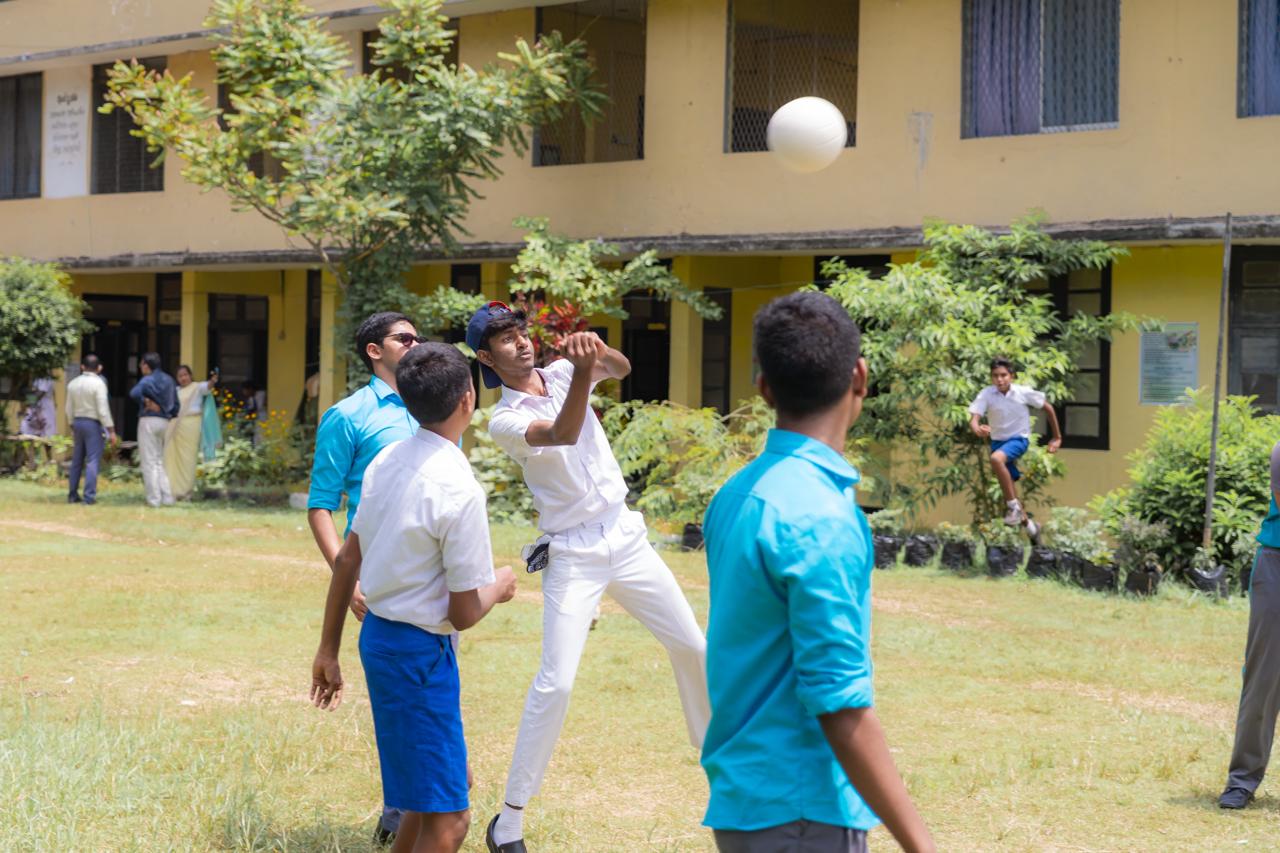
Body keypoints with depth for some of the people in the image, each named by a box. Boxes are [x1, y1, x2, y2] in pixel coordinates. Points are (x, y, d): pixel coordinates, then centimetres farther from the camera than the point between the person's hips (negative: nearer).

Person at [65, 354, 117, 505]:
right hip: (93, 423, -6)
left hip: (78, 421, 6)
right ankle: (89, 496, -7)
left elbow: (69, 409, 10)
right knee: (92, 461, -4)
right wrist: (111, 430, -11)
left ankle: (73, 495, 16)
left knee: (77, 460, 13)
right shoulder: (98, 383, -11)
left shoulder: (73, 383, 6)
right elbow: (103, 409, -15)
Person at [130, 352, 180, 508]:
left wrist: (147, 402, -15)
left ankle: (154, 499, -2)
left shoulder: (148, 380, -11)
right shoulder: (169, 380, 11)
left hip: (149, 420, -7)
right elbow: (175, 404, 13)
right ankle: (167, 498, 11)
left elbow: (134, 393, -28)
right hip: (164, 422, 7)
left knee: (149, 462, -1)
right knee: (160, 462, 16)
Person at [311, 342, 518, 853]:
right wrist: (499, 587, 5)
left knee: (452, 782, 24)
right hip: (419, 652, -9)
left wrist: (329, 649, 17)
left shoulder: (387, 461, 2)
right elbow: (464, 614, -16)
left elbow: (346, 560, 9)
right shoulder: (459, 490, -21)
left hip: (378, 634, 9)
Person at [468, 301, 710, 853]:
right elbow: (562, 434, -28)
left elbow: (621, 370, -12)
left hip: (627, 538, 5)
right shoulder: (504, 421, -9)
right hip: (573, 556, -5)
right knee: (556, 681, -15)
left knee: (692, 646, 14)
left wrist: (596, 353, -33)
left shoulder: (562, 372, 5)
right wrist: (583, 374, -42)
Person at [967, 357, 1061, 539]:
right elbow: (974, 418, -23)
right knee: (1007, 487, 8)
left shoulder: (1024, 393, -13)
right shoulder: (986, 394, -13)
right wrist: (977, 429, -48)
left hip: (1019, 439, -4)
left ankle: (1014, 506, -26)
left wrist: (1057, 437, 6)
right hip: (998, 440, 4)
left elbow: (1048, 407, 1)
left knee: (996, 458, -34)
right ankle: (1026, 522, 29)